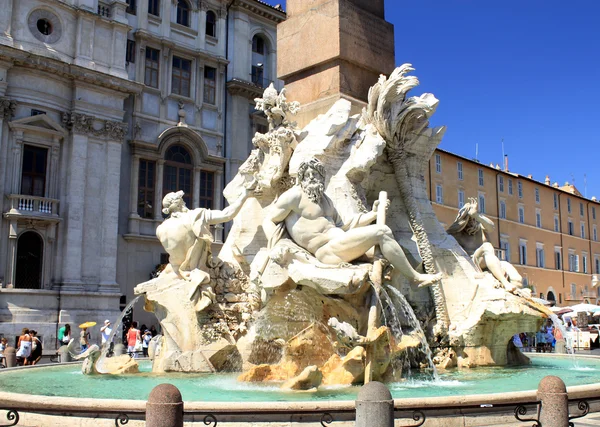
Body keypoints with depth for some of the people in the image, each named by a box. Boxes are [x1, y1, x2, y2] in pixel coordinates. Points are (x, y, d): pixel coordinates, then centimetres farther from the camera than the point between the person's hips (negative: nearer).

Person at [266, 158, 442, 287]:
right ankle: (416, 278, -9)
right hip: (328, 250, -10)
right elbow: (269, 222, 0)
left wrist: (372, 214, 15)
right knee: (381, 232, -17)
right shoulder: (294, 195, -2)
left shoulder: (325, 199, 22)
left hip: (340, 244, 10)